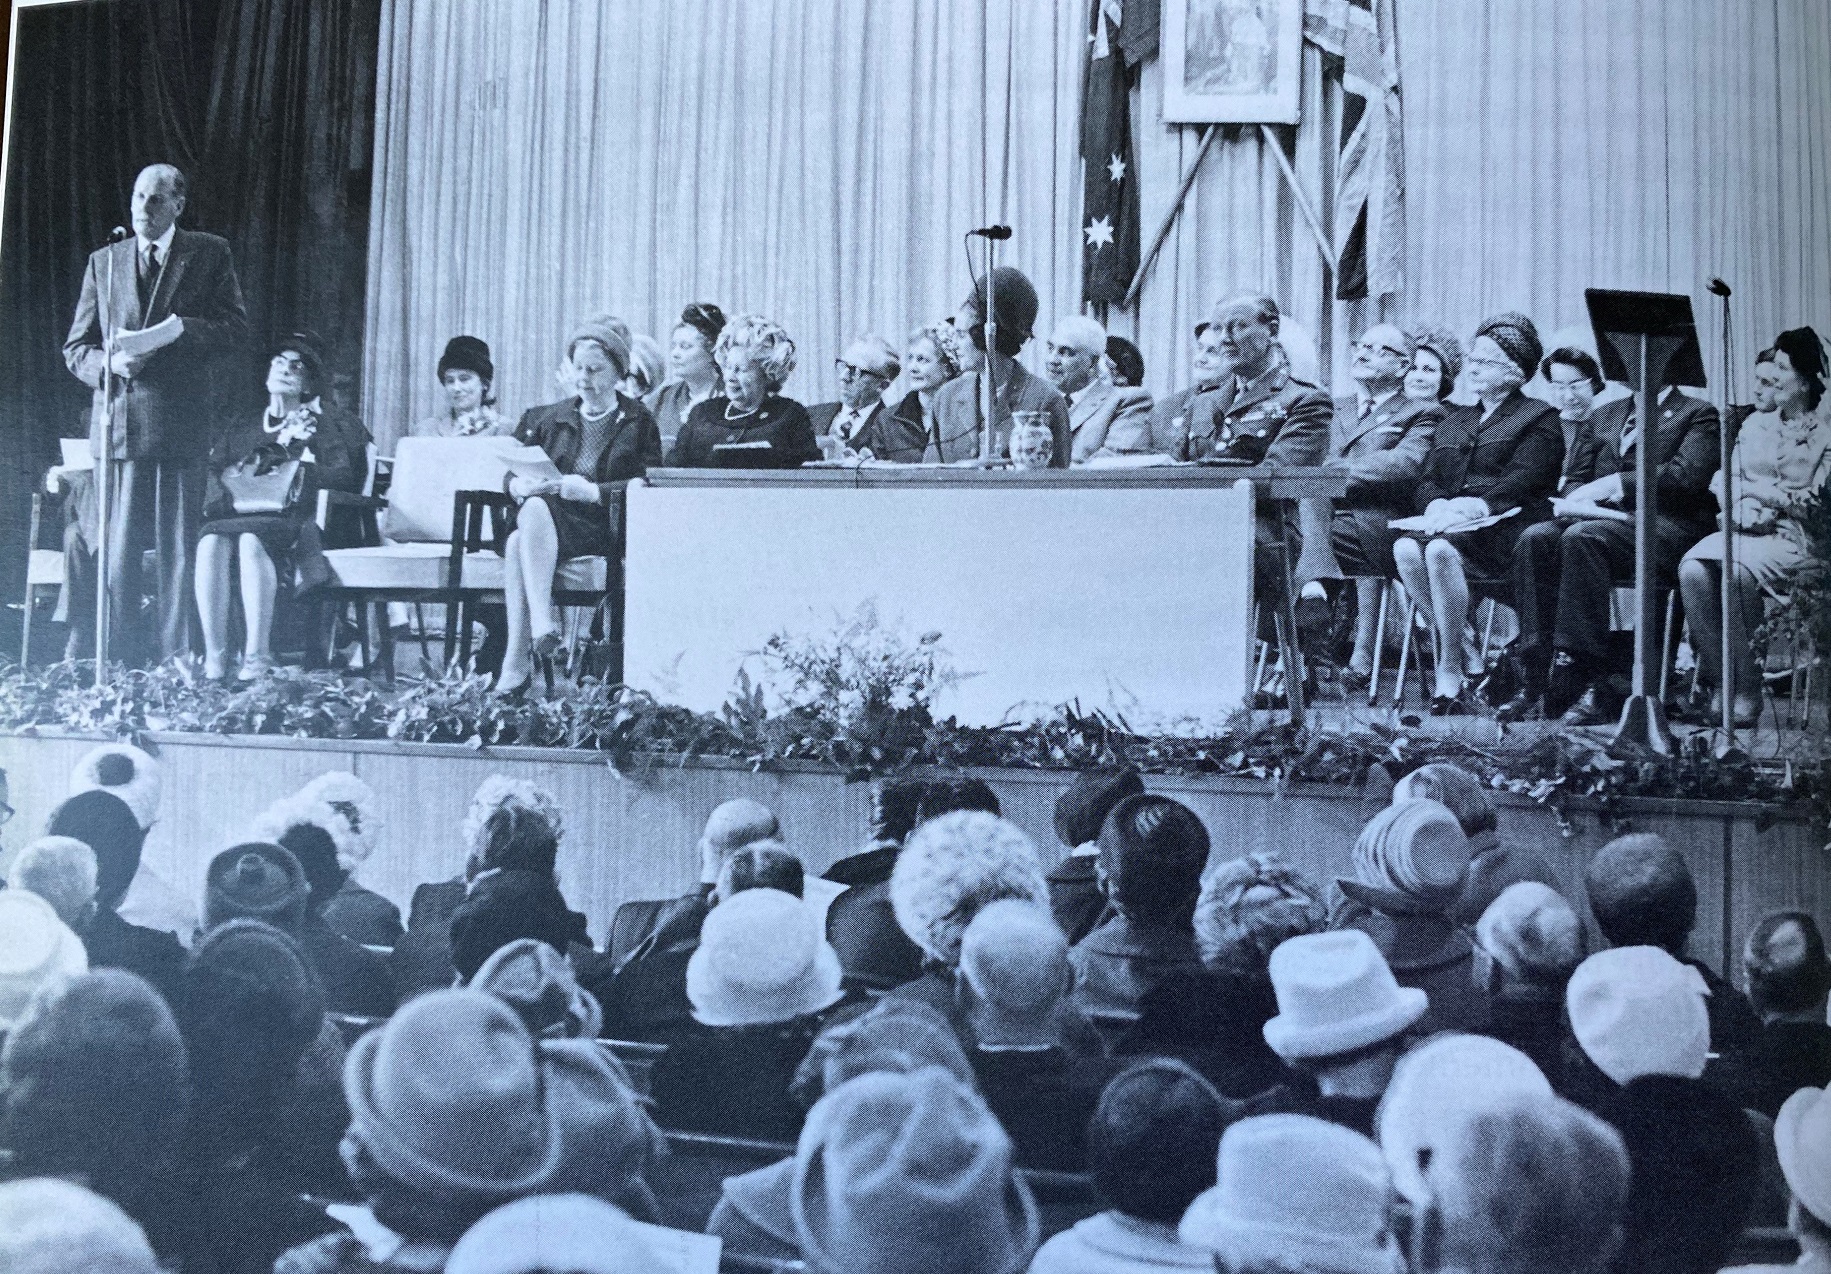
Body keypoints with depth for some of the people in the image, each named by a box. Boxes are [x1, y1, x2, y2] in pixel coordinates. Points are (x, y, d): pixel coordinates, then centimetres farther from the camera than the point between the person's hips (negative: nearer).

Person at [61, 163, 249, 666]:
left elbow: (236, 328, 2)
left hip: (181, 421, -2)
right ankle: (117, 664, 7)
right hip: (119, 421, 2)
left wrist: (178, 328, -14)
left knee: (178, 551, -3)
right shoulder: (103, 261, 16)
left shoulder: (210, 254, 9)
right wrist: (110, 363, -7)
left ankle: (176, 661, 2)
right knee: (116, 549, 1)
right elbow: (76, 349, 15)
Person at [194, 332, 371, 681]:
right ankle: (214, 660, -36)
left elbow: (346, 476, 2)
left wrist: (296, 472, -8)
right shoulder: (240, 433, 28)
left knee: (251, 540, -37)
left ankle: (258, 659, -40)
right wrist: (232, 485, -5)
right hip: (238, 516, 3)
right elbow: (213, 492, 15)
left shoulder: (322, 424, 19)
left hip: (294, 523, -3)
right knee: (211, 542, -33)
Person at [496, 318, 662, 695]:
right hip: (545, 523, 4)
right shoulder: (546, 418, 25)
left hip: (606, 527, -4)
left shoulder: (638, 422, 12)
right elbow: (509, 474, 17)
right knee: (520, 535, -33)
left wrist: (591, 491, -17)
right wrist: (521, 484, -8)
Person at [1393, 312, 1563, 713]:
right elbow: (1425, 481, 16)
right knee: (1406, 548, -30)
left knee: (1442, 549, -37)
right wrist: (1436, 504, -9)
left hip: (1505, 528, -5)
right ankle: (1465, 647, -19)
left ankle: (1450, 674, -30)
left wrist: (1477, 505, -25)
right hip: (1449, 525, 5)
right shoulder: (1454, 421, 29)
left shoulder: (1539, 418, 11)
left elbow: (1524, 480, -6)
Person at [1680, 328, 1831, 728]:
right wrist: (1742, 506, -8)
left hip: (1796, 538, -5)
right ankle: (1721, 685, -23)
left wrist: (1758, 490, -5)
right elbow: (1723, 481, 13)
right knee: (1693, 569, -28)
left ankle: (1747, 691, -27)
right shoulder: (1754, 424, 21)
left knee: (1738, 571, -36)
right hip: (1746, 530, 5)